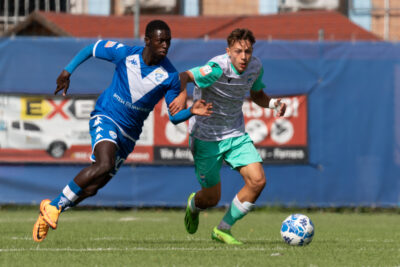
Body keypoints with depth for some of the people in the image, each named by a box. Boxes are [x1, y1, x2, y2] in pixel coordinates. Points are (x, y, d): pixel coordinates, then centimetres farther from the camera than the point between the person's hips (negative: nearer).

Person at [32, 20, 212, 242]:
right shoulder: (124, 53, -11)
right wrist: (68, 71, 4)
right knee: (105, 164, -31)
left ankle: (51, 208, 23)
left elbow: (174, 116, -4)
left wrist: (191, 111, -24)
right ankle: (55, 205, -17)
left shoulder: (170, 76, -10)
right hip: (106, 117, -3)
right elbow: (91, 49, 7)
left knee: (91, 188, 1)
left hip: (129, 134, 3)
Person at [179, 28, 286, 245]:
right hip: (206, 137, -5)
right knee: (212, 198, 2)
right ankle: (193, 205, 44)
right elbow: (184, 76, -29)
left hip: (236, 135, 5)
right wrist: (181, 95, -50)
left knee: (258, 181, -12)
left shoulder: (255, 66, -5)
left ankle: (223, 230, 8)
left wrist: (273, 103, -7)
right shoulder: (218, 68, -26)